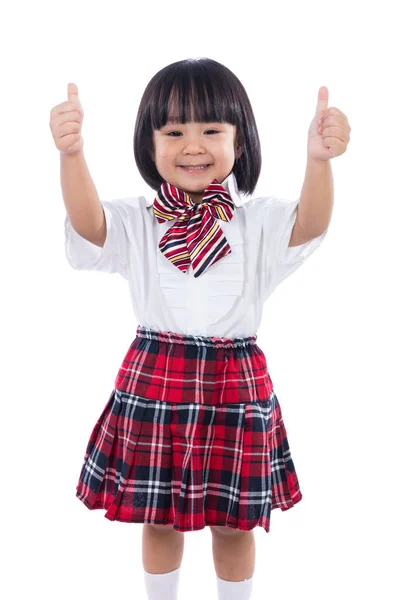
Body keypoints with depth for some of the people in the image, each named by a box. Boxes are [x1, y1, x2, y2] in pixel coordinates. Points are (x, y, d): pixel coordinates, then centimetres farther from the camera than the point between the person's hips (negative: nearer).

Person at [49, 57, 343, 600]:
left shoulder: (259, 222, -4)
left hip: (237, 386, 0)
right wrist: (72, 153, -45)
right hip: (153, 382, 1)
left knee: (234, 524, 15)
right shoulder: (135, 222, -4)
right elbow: (87, 223, -24)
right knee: (159, 519, 16)